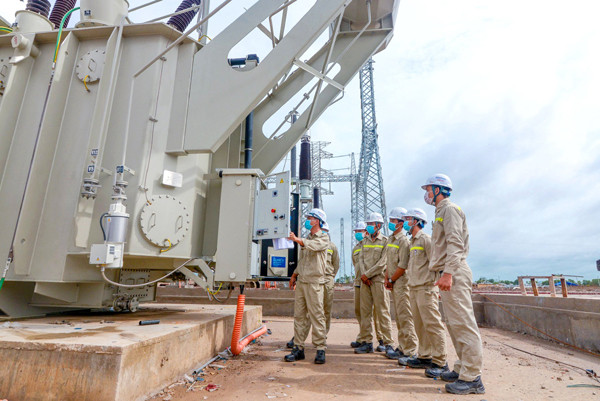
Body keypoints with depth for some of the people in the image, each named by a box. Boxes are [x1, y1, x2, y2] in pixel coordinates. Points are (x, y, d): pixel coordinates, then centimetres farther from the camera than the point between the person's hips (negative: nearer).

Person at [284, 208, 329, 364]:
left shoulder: (324, 238, 0)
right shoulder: (306, 238, 21)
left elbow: (313, 246, -22)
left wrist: (297, 239, -23)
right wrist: (294, 275, 21)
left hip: (314, 282, -7)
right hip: (301, 281, 7)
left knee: (316, 315, -6)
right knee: (299, 315, 7)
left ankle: (321, 349, 4)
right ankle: (298, 348, 14)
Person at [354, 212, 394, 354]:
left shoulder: (385, 241, -3)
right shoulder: (365, 240, 15)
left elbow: (382, 263, -10)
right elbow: (361, 258, 11)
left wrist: (367, 274, -9)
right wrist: (364, 275, -3)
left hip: (378, 280, -6)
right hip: (365, 280, 6)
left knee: (382, 312, -2)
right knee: (365, 311, 7)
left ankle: (387, 343, 9)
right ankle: (367, 342, 15)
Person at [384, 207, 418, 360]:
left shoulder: (403, 240, -14)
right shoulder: (390, 239, 14)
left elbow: (403, 266, -18)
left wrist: (391, 280, -10)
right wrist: (387, 277, 8)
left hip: (402, 281, -9)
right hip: (393, 283, 9)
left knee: (405, 316, -3)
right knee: (399, 316, 15)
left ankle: (409, 350, 6)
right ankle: (402, 346, 25)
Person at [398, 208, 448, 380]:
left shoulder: (425, 239, -8)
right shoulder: (412, 242, 18)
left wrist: (435, 285, -17)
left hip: (426, 288, -9)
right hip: (414, 289, 9)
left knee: (432, 324, -6)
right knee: (420, 325, 13)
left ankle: (440, 362, 1)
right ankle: (424, 357, 22)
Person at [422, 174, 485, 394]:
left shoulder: (450, 209, -6)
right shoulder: (441, 212, 23)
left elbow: (455, 243, -17)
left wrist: (448, 273, -24)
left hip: (454, 273, -10)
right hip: (448, 274, 10)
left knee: (463, 323, -7)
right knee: (454, 324, 13)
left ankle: (472, 378, -2)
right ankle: (463, 369, 22)